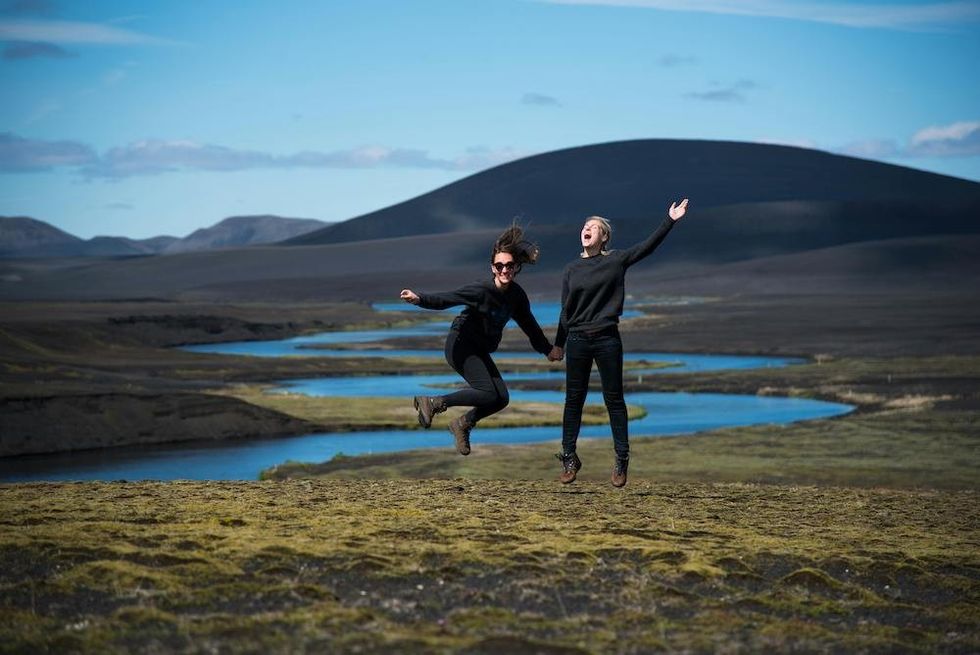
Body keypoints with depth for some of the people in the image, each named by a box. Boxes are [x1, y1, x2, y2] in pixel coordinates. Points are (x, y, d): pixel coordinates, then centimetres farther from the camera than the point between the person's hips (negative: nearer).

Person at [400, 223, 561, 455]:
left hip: (480, 351, 7)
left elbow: (529, 325, 16)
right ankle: (433, 403, -6)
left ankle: (463, 424, 22)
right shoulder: (482, 290, -21)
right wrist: (419, 299, -46)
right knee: (488, 393, -20)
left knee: (501, 398, 0)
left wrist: (547, 349, 26)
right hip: (461, 346, -7)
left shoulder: (516, 295, 0)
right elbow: (445, 299, -29)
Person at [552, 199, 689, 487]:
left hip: (608, 341, -2)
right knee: (574, 399, 6)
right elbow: (566, 310, 13)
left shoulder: (616, 261, 1)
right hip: (577, 341, 2)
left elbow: (648, 245, -6)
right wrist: (558, 344, 15)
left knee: (614, 400, 3)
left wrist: (670, 220, -15)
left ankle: (621, 459, 9)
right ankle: (569, 458, 14)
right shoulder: (572, 269, 7)